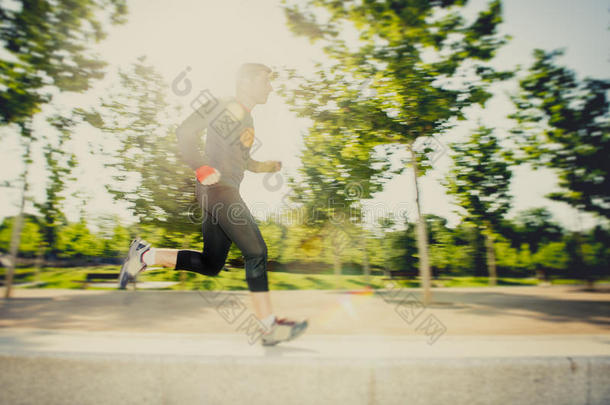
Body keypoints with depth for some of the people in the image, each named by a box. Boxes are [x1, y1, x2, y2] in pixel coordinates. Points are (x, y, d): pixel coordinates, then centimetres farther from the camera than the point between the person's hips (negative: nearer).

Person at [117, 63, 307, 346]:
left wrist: (267, 166, 15)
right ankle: (270, 326, -6)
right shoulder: (225, 107, -4)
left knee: (211, 265, 10)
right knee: (255, 250, -12)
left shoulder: (247, 119, 22)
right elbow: (185, 132, -12)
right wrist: (202, 169, -20)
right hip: (216, 188, -9)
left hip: (227, 192, 10)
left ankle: (145, 255, 20)